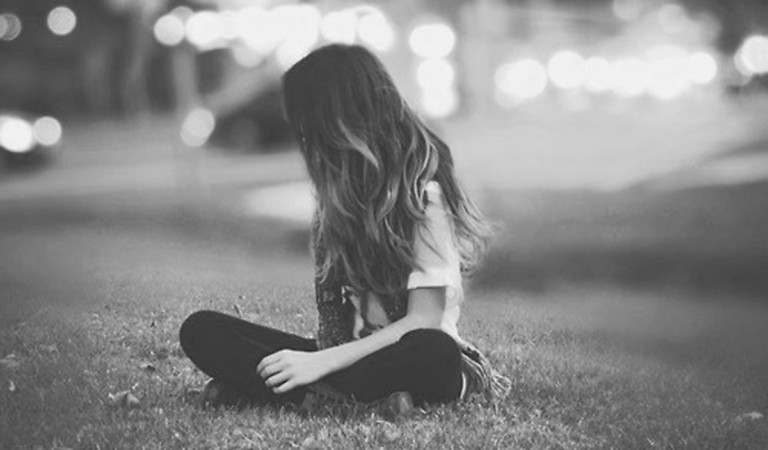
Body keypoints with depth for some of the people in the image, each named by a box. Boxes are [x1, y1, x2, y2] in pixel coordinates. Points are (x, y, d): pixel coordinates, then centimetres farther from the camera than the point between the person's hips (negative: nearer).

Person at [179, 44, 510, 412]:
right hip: (349, 351, 6)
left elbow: (424, 320, -16)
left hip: (408, 359, -6)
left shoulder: (422, 191, -11)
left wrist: (320, 362, -22)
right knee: (201, 330, -12)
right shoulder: (337, 189, 9)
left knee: (434, 353, -41)